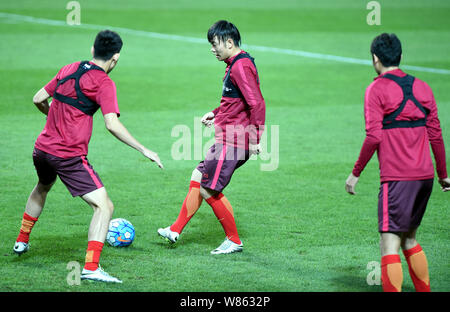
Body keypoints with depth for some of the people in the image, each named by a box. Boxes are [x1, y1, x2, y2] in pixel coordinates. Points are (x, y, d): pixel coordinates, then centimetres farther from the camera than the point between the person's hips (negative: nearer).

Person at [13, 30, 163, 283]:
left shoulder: (70, 69, 9)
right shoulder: (104, 83, -11)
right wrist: (144, 150, -15)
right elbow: (112, 125, -21)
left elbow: (39, 99, 17)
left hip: (42, 148, 8)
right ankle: (91, 268, -19)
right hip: (70, 156, -8)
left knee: (42, 188, 37)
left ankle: (22, 241, 51)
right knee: (105, 206, -8)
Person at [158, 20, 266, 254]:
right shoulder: (235, 64, 14)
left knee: (208, 190, -5)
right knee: (197, 177, 15)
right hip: (226, 140, 11)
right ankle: (176, 230, 23)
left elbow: (257, 103, -25)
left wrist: (254, 138, -24)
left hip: (232, 142, -11)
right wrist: (216, 113, 19)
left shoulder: (241, 66, -18)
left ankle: (234, 241, 6)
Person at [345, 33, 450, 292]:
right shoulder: (422, 87, 11)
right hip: (425, 174, 6)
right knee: (409, 239, 19)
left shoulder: (377, 89, -6)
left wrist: (355, 173, -4)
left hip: (396, 178, -6)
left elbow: (373, 137, -13)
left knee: (390, 243, -7)